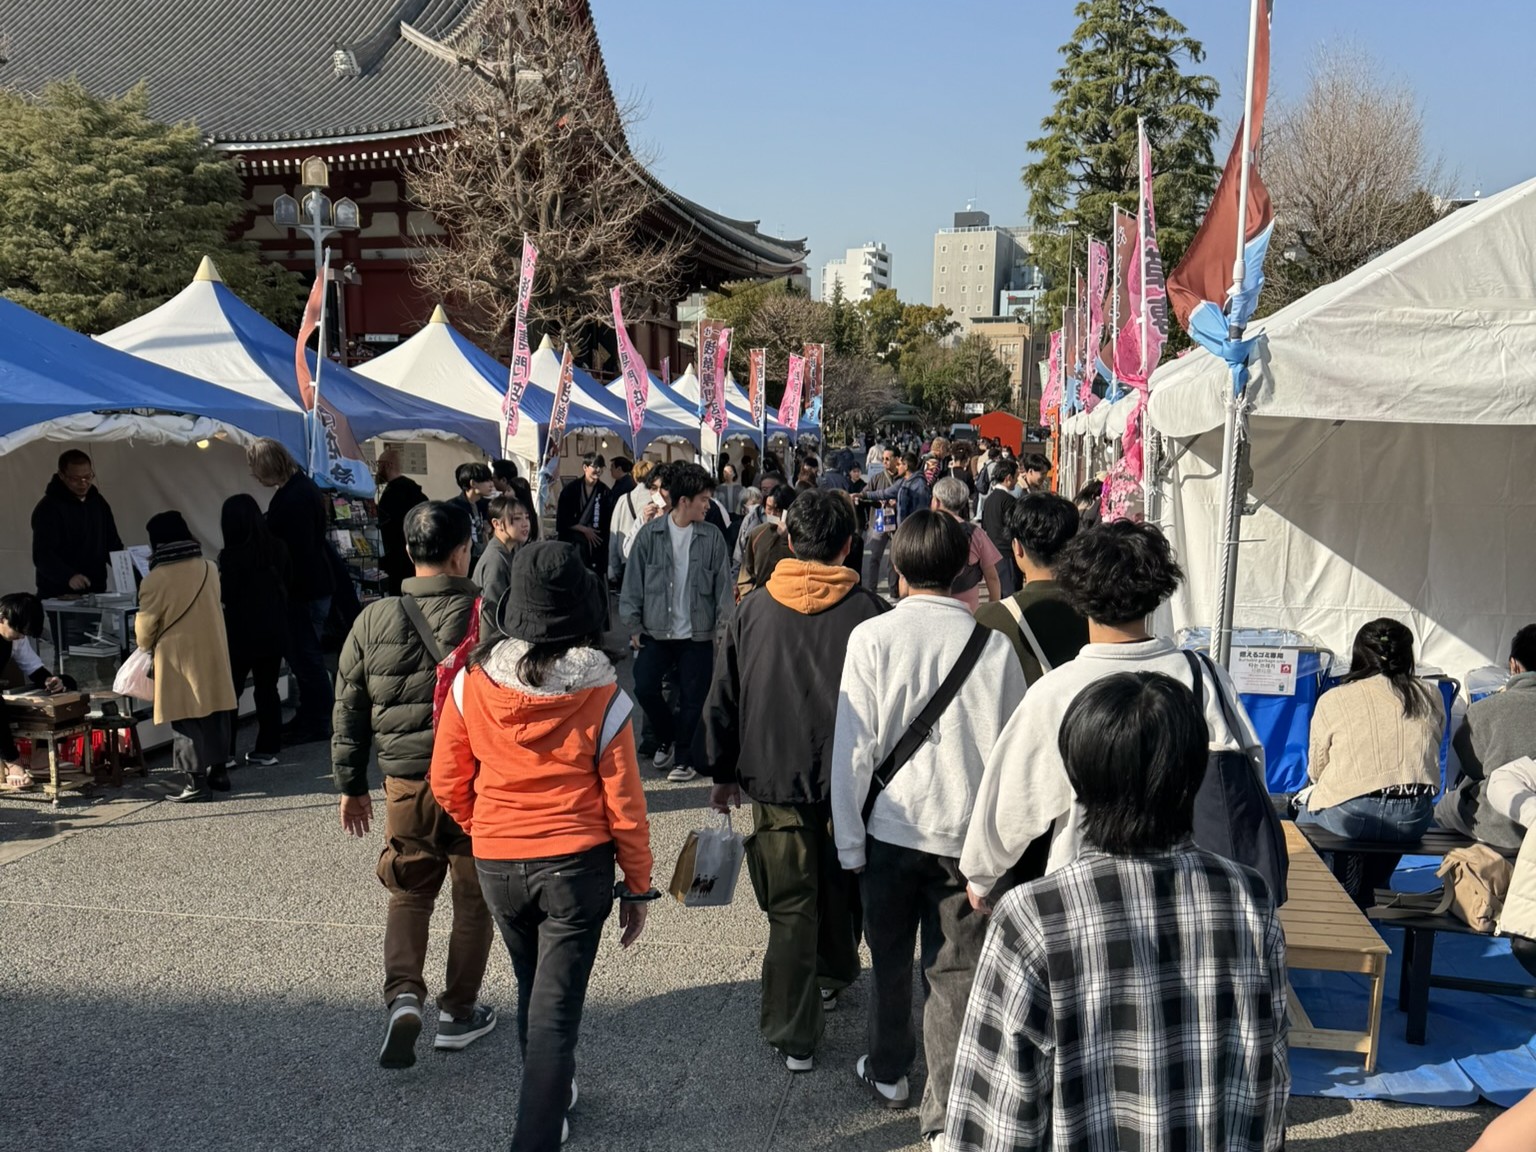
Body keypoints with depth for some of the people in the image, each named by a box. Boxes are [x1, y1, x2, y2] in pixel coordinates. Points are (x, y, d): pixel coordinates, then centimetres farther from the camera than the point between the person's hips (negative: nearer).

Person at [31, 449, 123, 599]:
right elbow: (42, 555, -19)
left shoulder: (99, 502, 10)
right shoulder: (48, 509, -10)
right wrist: (68, 576, -35)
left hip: (96, 592, 6)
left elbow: (112, 544, 18)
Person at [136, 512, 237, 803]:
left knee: (187, 718, 0)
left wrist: (147, 646, 15)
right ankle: (218, 771, 24)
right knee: (215, 713, 14)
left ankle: (196, 781, 1)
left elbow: (144, 627, -6)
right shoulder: (209, 569, 0)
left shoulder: (156, 579, -14)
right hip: (213, 653, 5)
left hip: (179, 658, -5)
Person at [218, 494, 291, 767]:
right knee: (267, 689, 12)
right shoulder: (278, 547, -2)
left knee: (229, 691, 7)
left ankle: (224, 752, 7)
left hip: (242, 632, -4)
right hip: (274, 629, 5)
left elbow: (225, 594, -10)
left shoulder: (232, 555, -17)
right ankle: (267, 749, 14)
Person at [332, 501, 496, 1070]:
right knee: (473, 898, 15)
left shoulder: (373, 621, -3)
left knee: (408, 893, 20)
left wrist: (351, 785, 15)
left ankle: (402, 996, 1)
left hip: (405, 784, 2)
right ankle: (458, 1013, 25)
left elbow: (349, 712, 4)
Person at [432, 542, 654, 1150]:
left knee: (533, 990, 25)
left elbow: (447, 784, 0)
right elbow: (624, 804, -10)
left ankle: (549, 1092, 47)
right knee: (557, 1005, 6)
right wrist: (638, 887, 3)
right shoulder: (602, 697, -16)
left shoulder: (472, 683, -10)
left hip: (496, 865, 4)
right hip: (578, 865, -3)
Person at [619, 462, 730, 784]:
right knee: (644, 688, -8)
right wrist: (633, 625, -2)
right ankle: (667, 736, 21)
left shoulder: (712, 537, -3)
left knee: (692, 698, 4)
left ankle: (682, 757, 22)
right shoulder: (650, 534, -4)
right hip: (656, 631, 0)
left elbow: (723, 585, 0)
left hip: (697, 634, 0)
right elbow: (633, 581, 0)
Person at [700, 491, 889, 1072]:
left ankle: (794, 1035, 8)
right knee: (840, 887, 23)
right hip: (849, 781, 0)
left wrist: (724, 773, 13)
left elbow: (722, 697, 3)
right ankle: (834, 976, 45)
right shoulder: (868, 612, -10)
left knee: (788, 907, 6)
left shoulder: (754, 608, -2)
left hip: (773, 782, 0)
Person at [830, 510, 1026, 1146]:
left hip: (892, 826, 0)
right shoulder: (995, 641, -6)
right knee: (957, 973, 10)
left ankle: (888, 1073, 39)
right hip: (971, 832, 0)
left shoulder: (872, 637, -10)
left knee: (891, 959, 20)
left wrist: (850, 841, 0)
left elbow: (853, 747, -9)